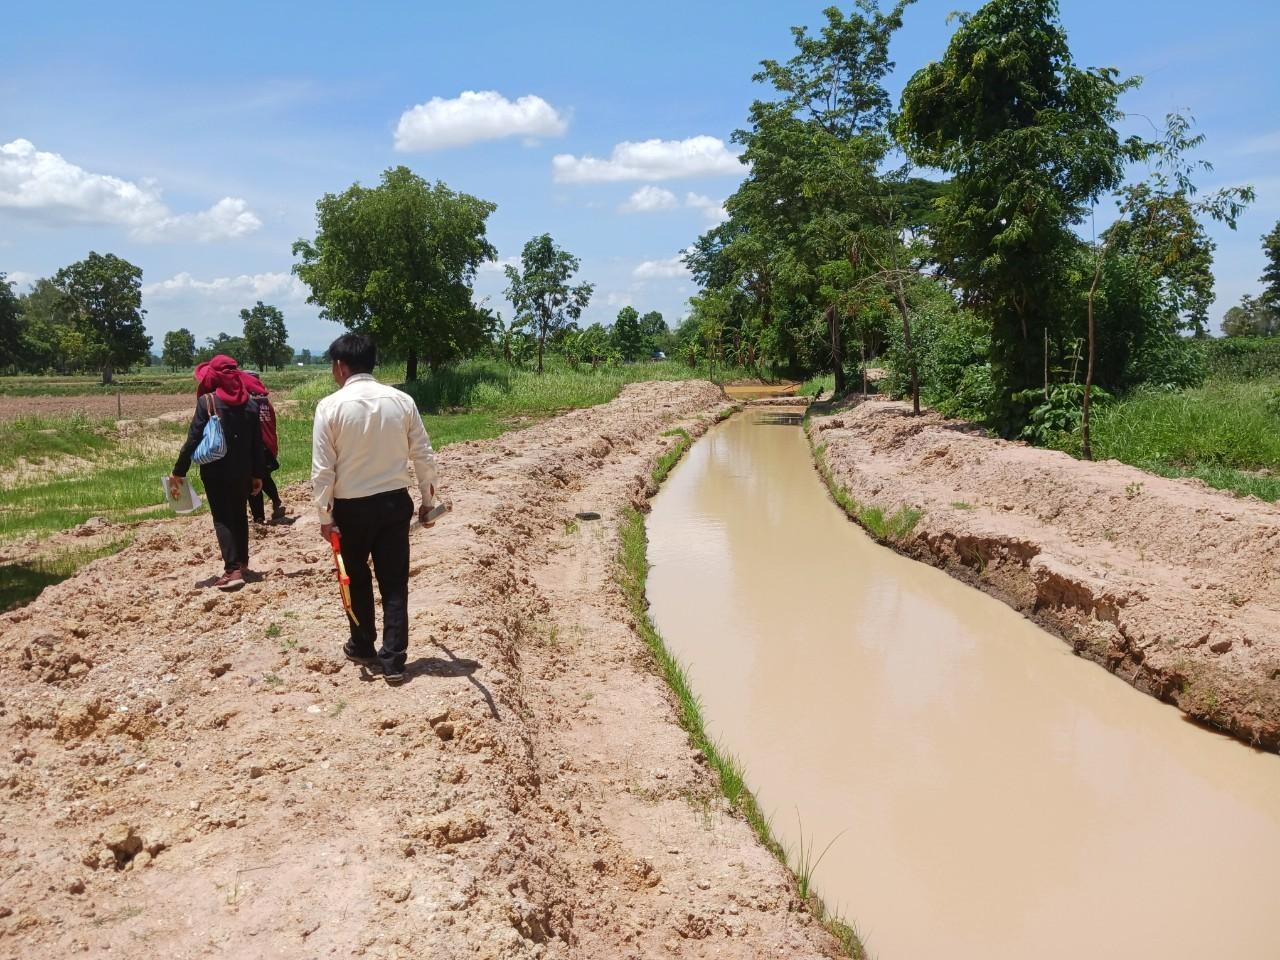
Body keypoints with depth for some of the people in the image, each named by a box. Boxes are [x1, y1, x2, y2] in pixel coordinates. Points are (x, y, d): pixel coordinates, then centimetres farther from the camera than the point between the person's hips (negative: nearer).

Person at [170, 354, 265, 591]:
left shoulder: (207, 401, -10)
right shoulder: (249, 403, 3)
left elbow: (193, 439, -12)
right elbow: (257, 443, 6)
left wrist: (178, 472, -6)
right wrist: (257, 474, 14)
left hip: (216, 471, -4)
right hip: (243, 471, 4)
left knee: (222, 519, -1)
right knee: (239, 515, 18)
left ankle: (232, 570, -10)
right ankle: (242, 562, 28)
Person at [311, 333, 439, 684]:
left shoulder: (330, 406, -11)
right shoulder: (402, 400, -2)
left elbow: (322, 469, -11)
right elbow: (424, 457, 1)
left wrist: (325, 516, -2)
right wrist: (427, 502, 12)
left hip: (351, 507, -2)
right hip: (395, 501, 2)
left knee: (357, 580, 18)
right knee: (394, 584, 8)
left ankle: (362, 648, 33)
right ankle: (393, 661, 9)